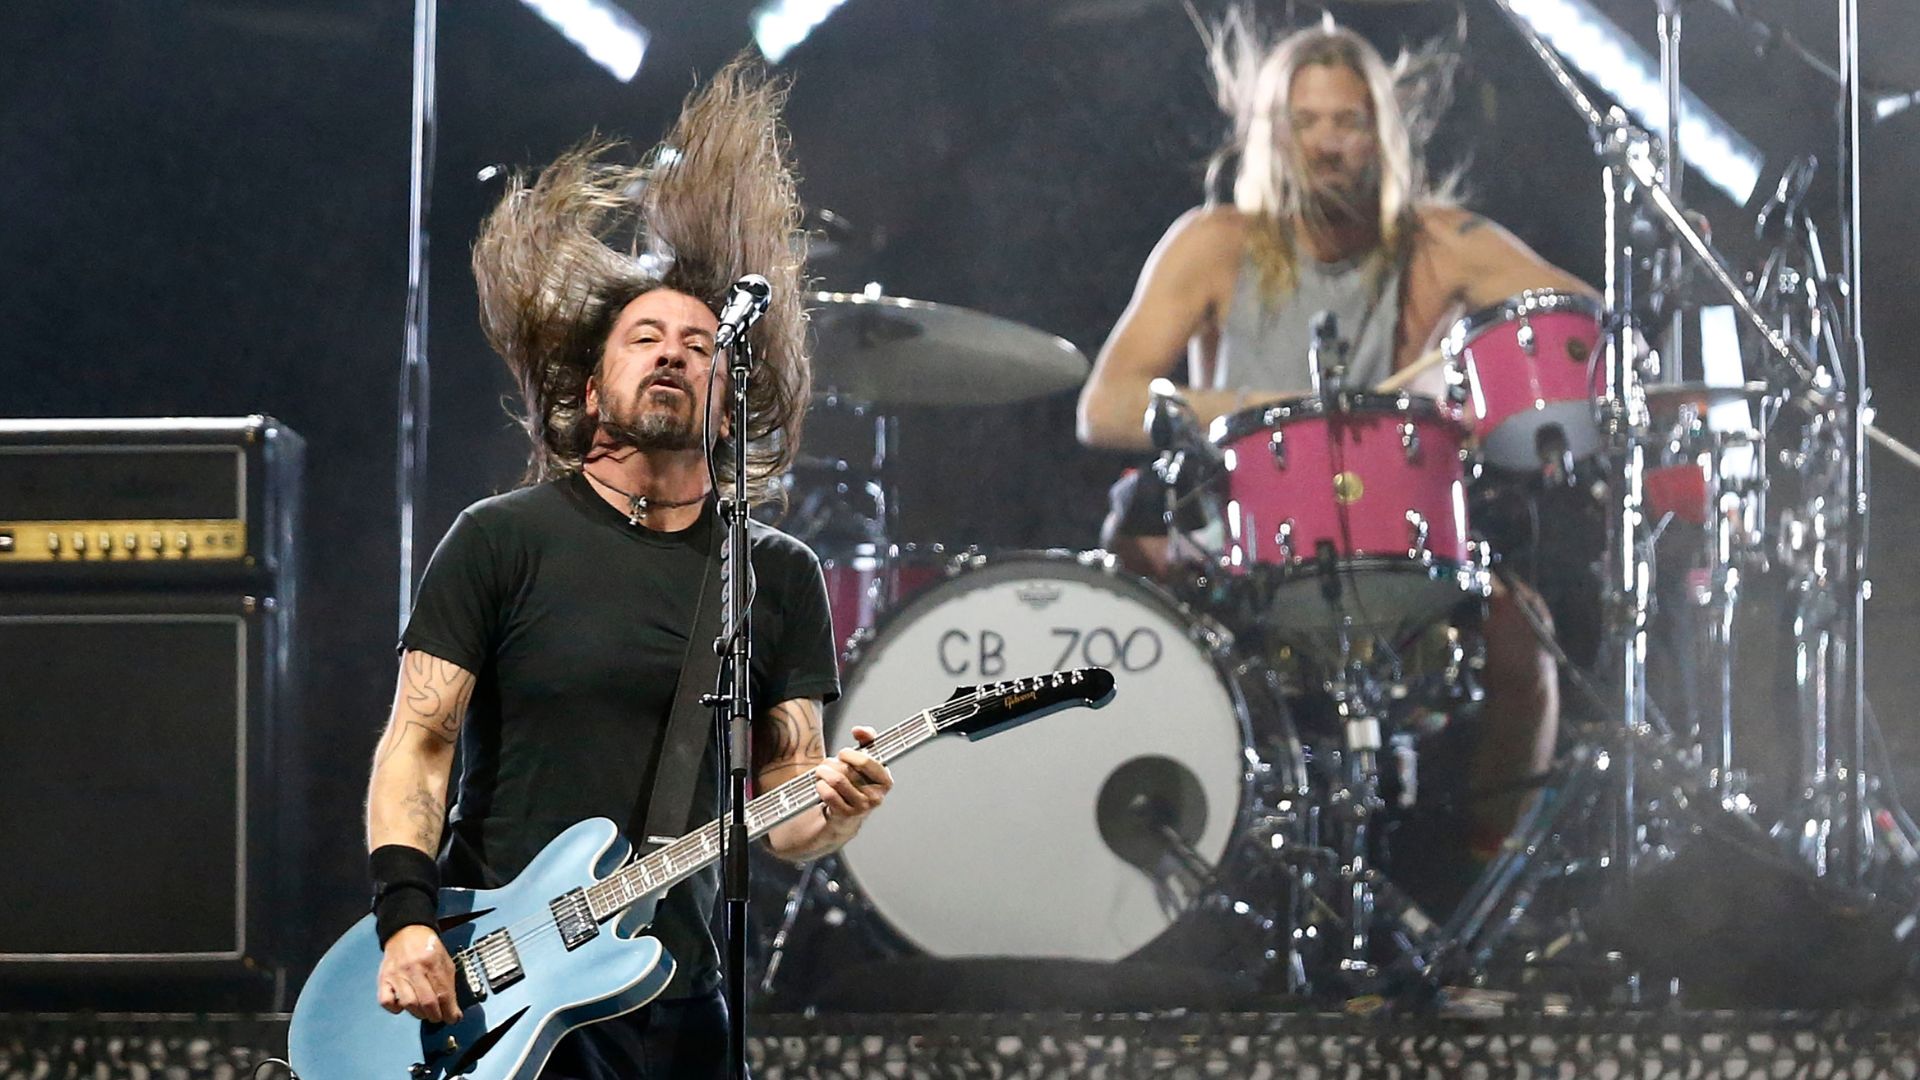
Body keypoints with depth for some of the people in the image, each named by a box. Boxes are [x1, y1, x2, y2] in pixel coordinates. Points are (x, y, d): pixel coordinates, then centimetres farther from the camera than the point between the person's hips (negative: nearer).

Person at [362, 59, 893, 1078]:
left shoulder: (779, 576, 8)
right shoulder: (501, 540, 0)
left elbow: (779, 808, 8)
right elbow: (418, 736, -4)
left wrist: (829, 809, -16)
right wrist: (406, 917, -17)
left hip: (671, 995, 3)